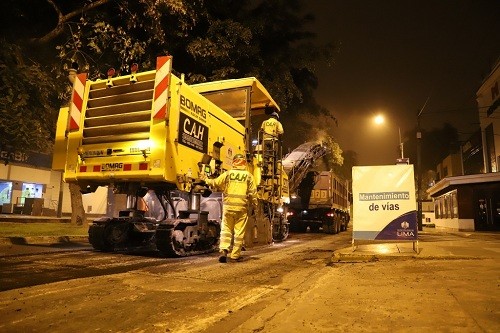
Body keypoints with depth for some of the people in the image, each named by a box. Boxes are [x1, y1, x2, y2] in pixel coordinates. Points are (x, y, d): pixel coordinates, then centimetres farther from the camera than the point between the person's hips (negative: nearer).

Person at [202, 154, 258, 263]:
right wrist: (254, 205, 16)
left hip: (229, 205, 0)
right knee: (239, 232, 6)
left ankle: (223, 250, -5)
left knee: (226, 229, 10)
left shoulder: (228, 173, 3)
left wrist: (206, 179, 27)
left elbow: (215, 183, 8)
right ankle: (235, 254, 10)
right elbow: (252, 193, 3)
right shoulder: (248, 176, 3)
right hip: (242, 207, 0)